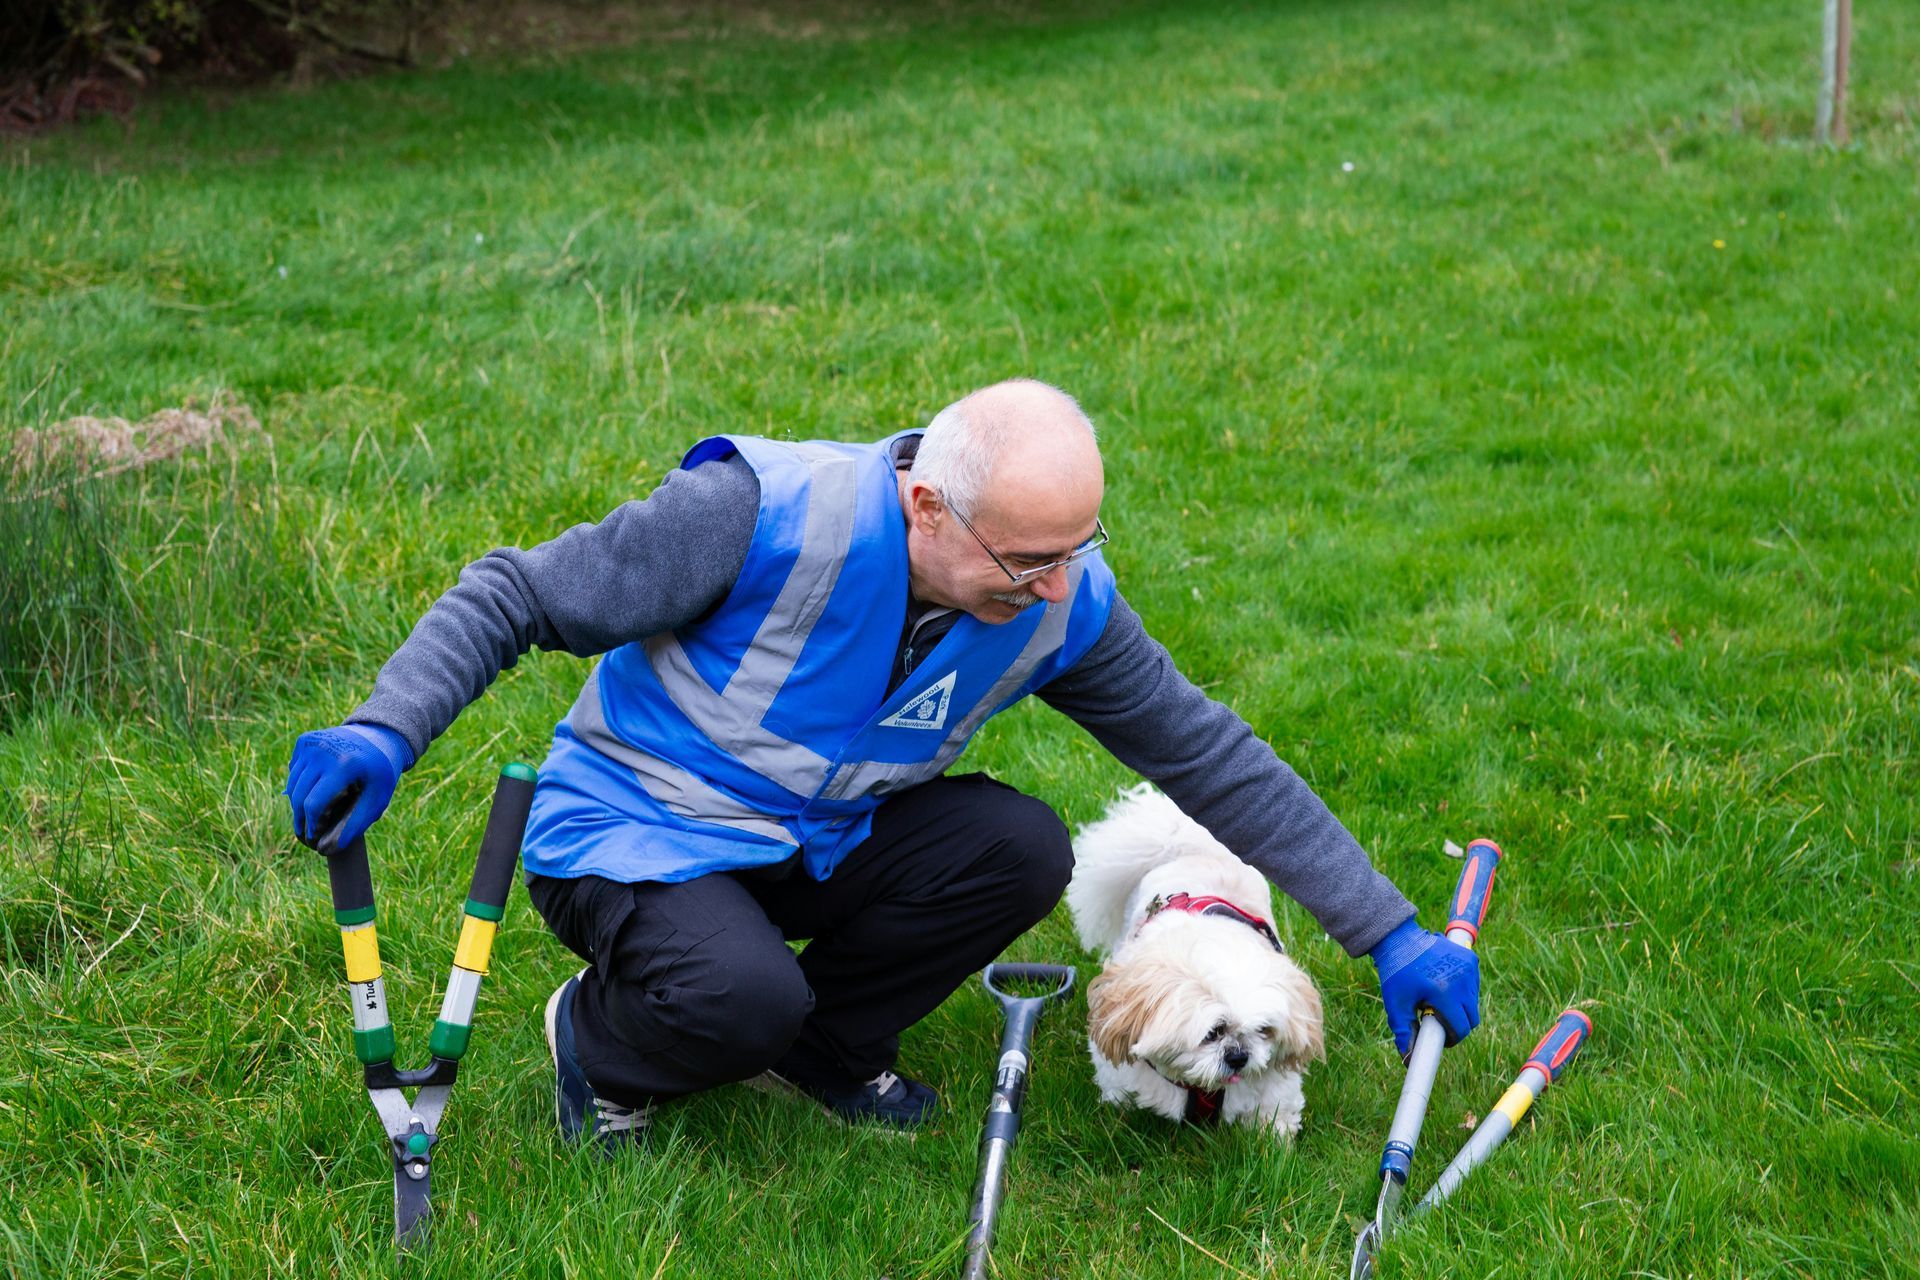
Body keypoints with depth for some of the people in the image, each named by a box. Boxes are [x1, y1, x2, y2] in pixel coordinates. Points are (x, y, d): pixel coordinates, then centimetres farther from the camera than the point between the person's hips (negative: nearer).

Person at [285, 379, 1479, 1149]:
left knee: (1023, 849, -21)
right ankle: (601, 1042, 2)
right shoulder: (766, 515, -28)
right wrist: (385, 732, -36)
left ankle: (827, 1048, 5)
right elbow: (518, 593, -20)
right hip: (631, 835, -5)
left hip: (821, 840, 5)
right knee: (742, 996, -36)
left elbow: (1213, 757, -2)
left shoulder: (1063, 600, -12)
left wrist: (1390, 931, -1)